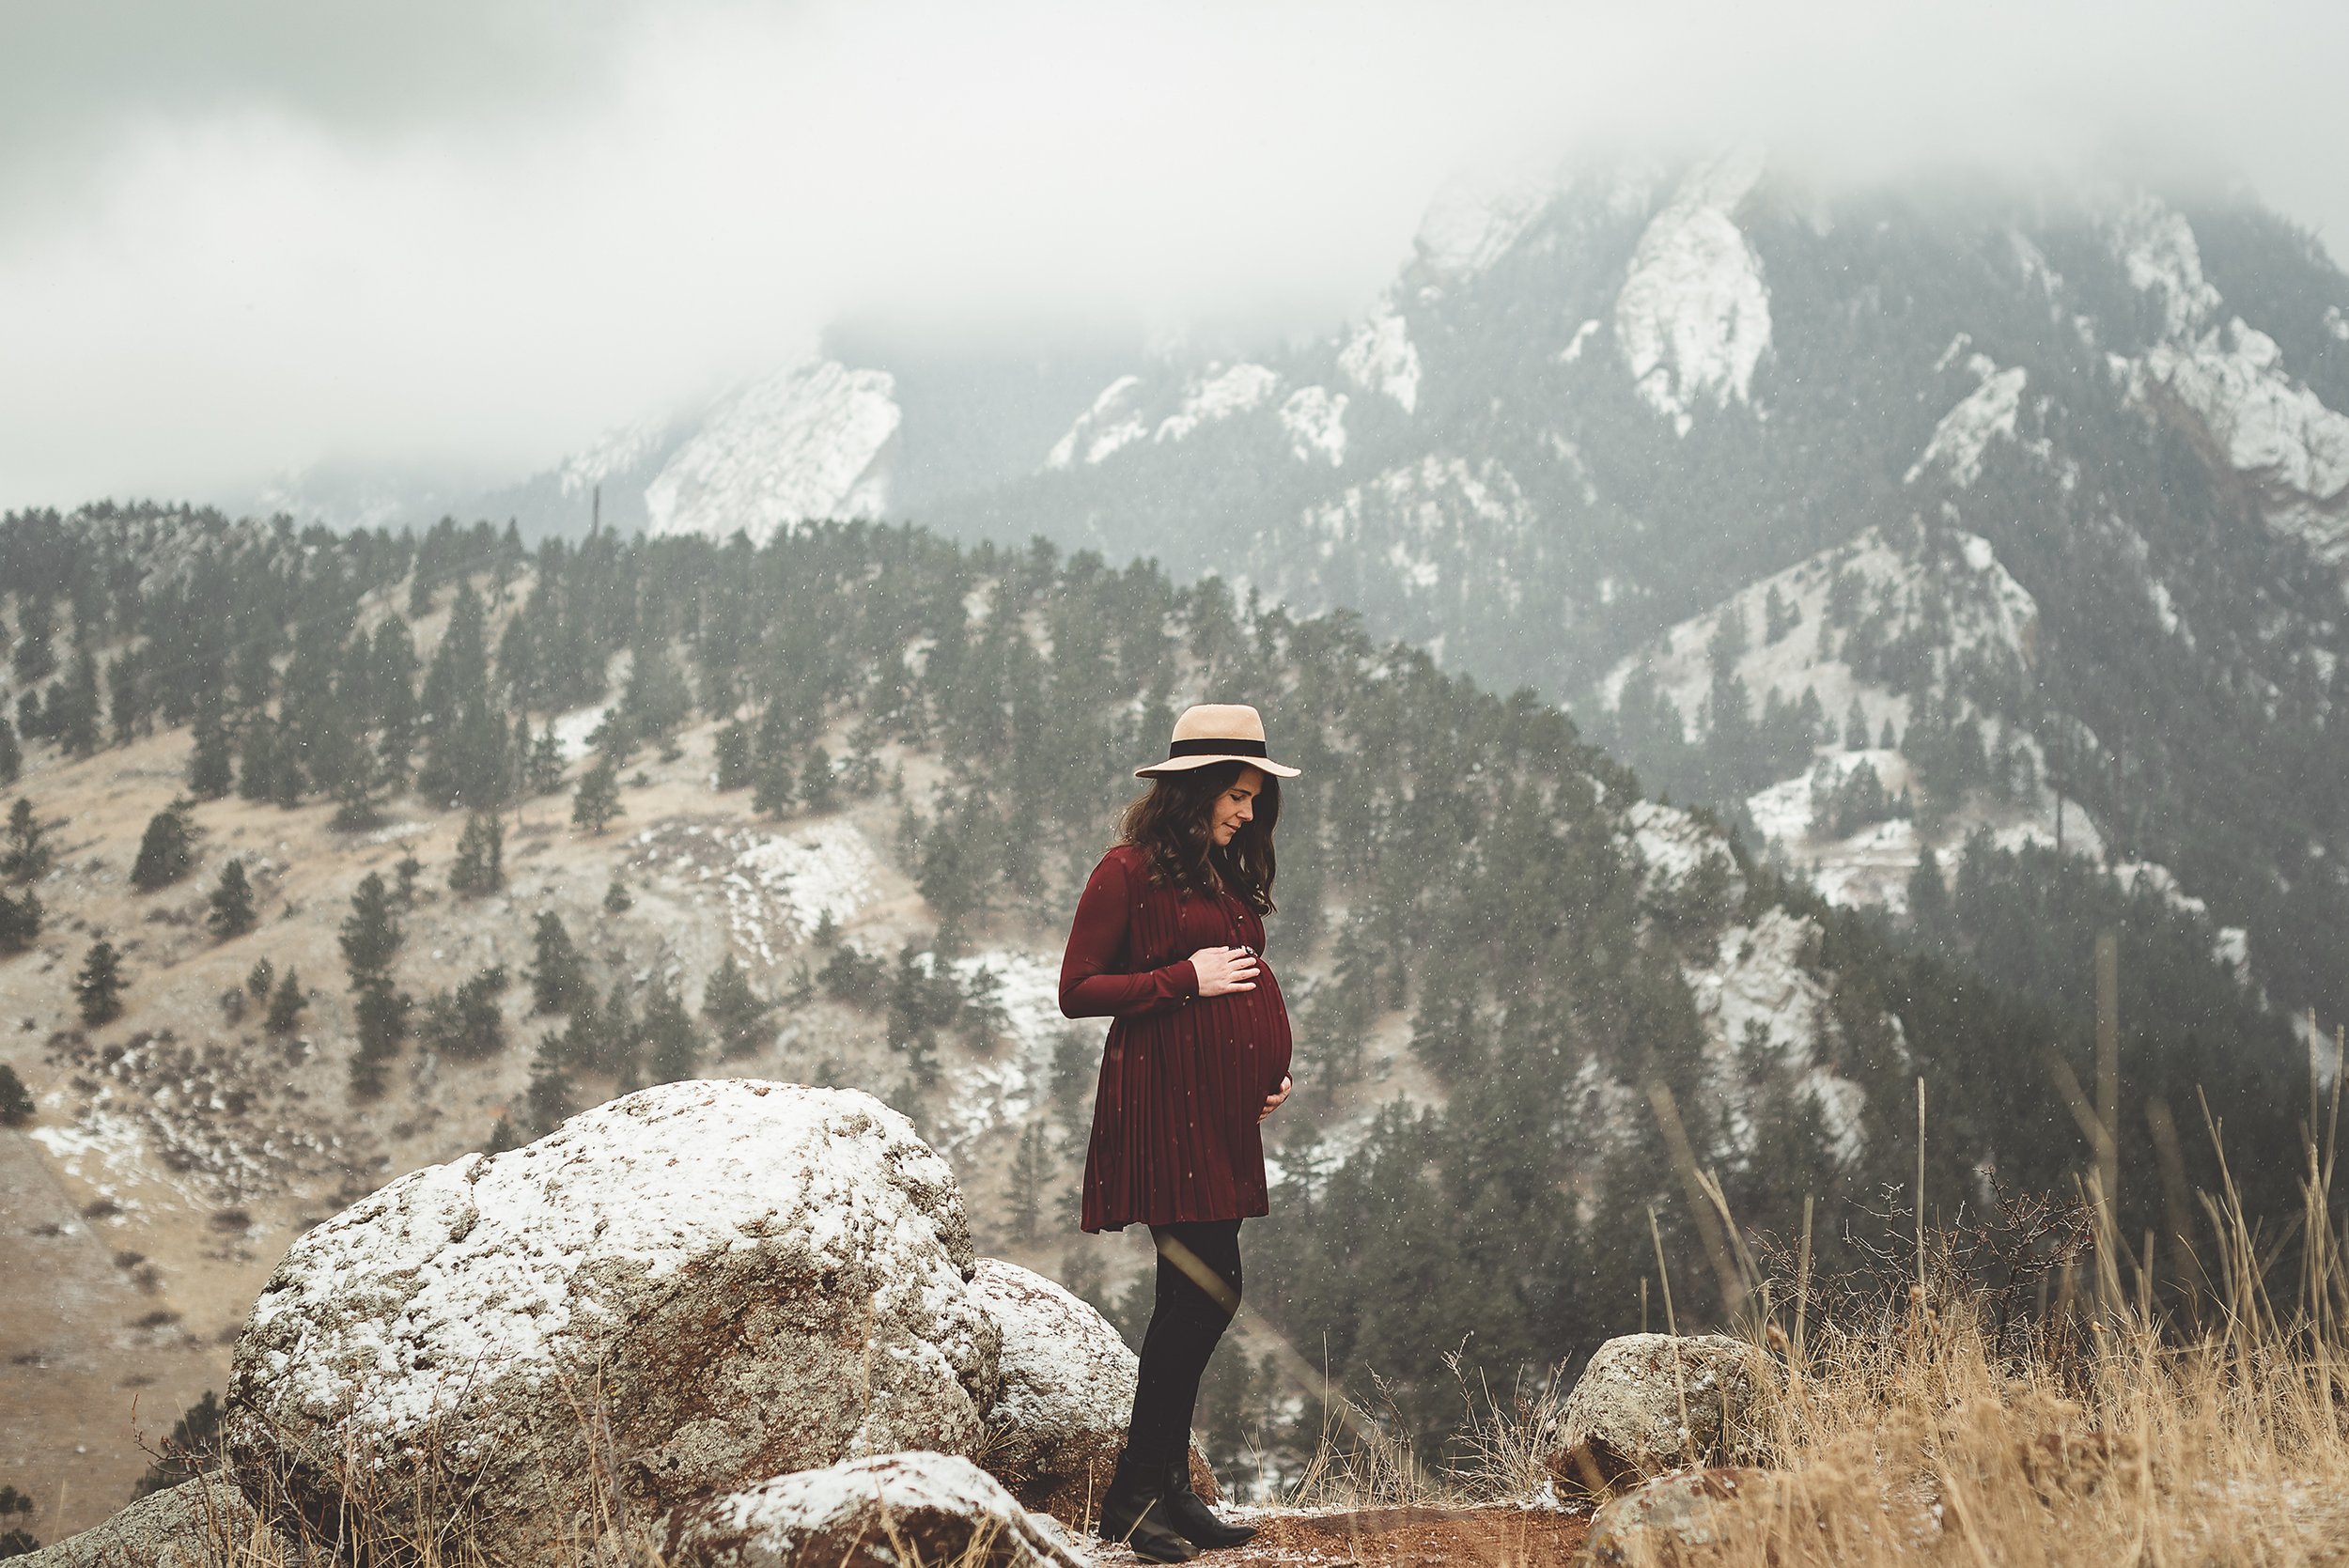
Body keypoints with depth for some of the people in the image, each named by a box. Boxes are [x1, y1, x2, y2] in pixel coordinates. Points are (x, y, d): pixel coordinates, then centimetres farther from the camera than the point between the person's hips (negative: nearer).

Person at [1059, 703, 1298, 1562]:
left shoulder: (1228, 876, 19)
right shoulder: (1130, 871, -6)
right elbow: (1077, 991, -8)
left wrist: (1272, 1067, 11)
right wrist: (1186, 979, -12)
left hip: (1223, 1113, 8)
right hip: (1163, 1105, -8)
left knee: (1199, 1294, 8)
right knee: (1206, 1285, -12)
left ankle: (1167, 1489, 14)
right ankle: (1134, 1497, -4)